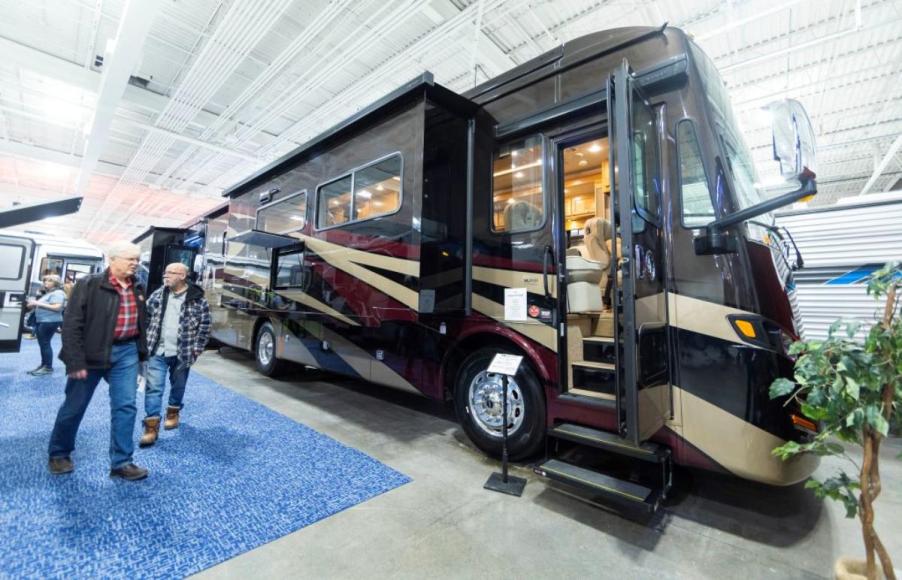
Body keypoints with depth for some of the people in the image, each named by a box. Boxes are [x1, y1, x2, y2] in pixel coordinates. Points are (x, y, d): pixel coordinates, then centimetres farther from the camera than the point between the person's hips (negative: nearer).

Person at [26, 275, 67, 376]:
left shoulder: (58, 293, -11)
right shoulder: (48, 293, 19)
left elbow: (57, 307, -22)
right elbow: (45, 307, 24)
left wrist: (38, 303, -20)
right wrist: (34, 305, 7)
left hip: (50, 322, -10)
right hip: (41, 321, 10)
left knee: (45, 343, -6)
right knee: (42, 344, 12)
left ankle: (48, 367, 0)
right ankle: (43, 365, 20)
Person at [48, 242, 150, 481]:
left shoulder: (137, 289, 9)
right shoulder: (89, 285, -9)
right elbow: (72, 324, -12)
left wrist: (142, 352, 14)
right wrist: (75, 361, -16)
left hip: (126, 352, 4)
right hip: (92, 353, -4)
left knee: (125, 406, 1)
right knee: (74, 407, 12)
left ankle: (121, 462, 9)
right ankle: (58, 454, 37)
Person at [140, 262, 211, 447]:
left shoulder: (198, 299, -8)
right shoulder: (157, 295, 3)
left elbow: (205, 325, -3)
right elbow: (146, 318, 12)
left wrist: (196, 348, -5)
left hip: (182, 353, -1)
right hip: (157, 352, 2)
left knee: (178, 386, 16)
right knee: (153, 388, -1)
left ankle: (173, 413, 39)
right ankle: (151, 427, 5)